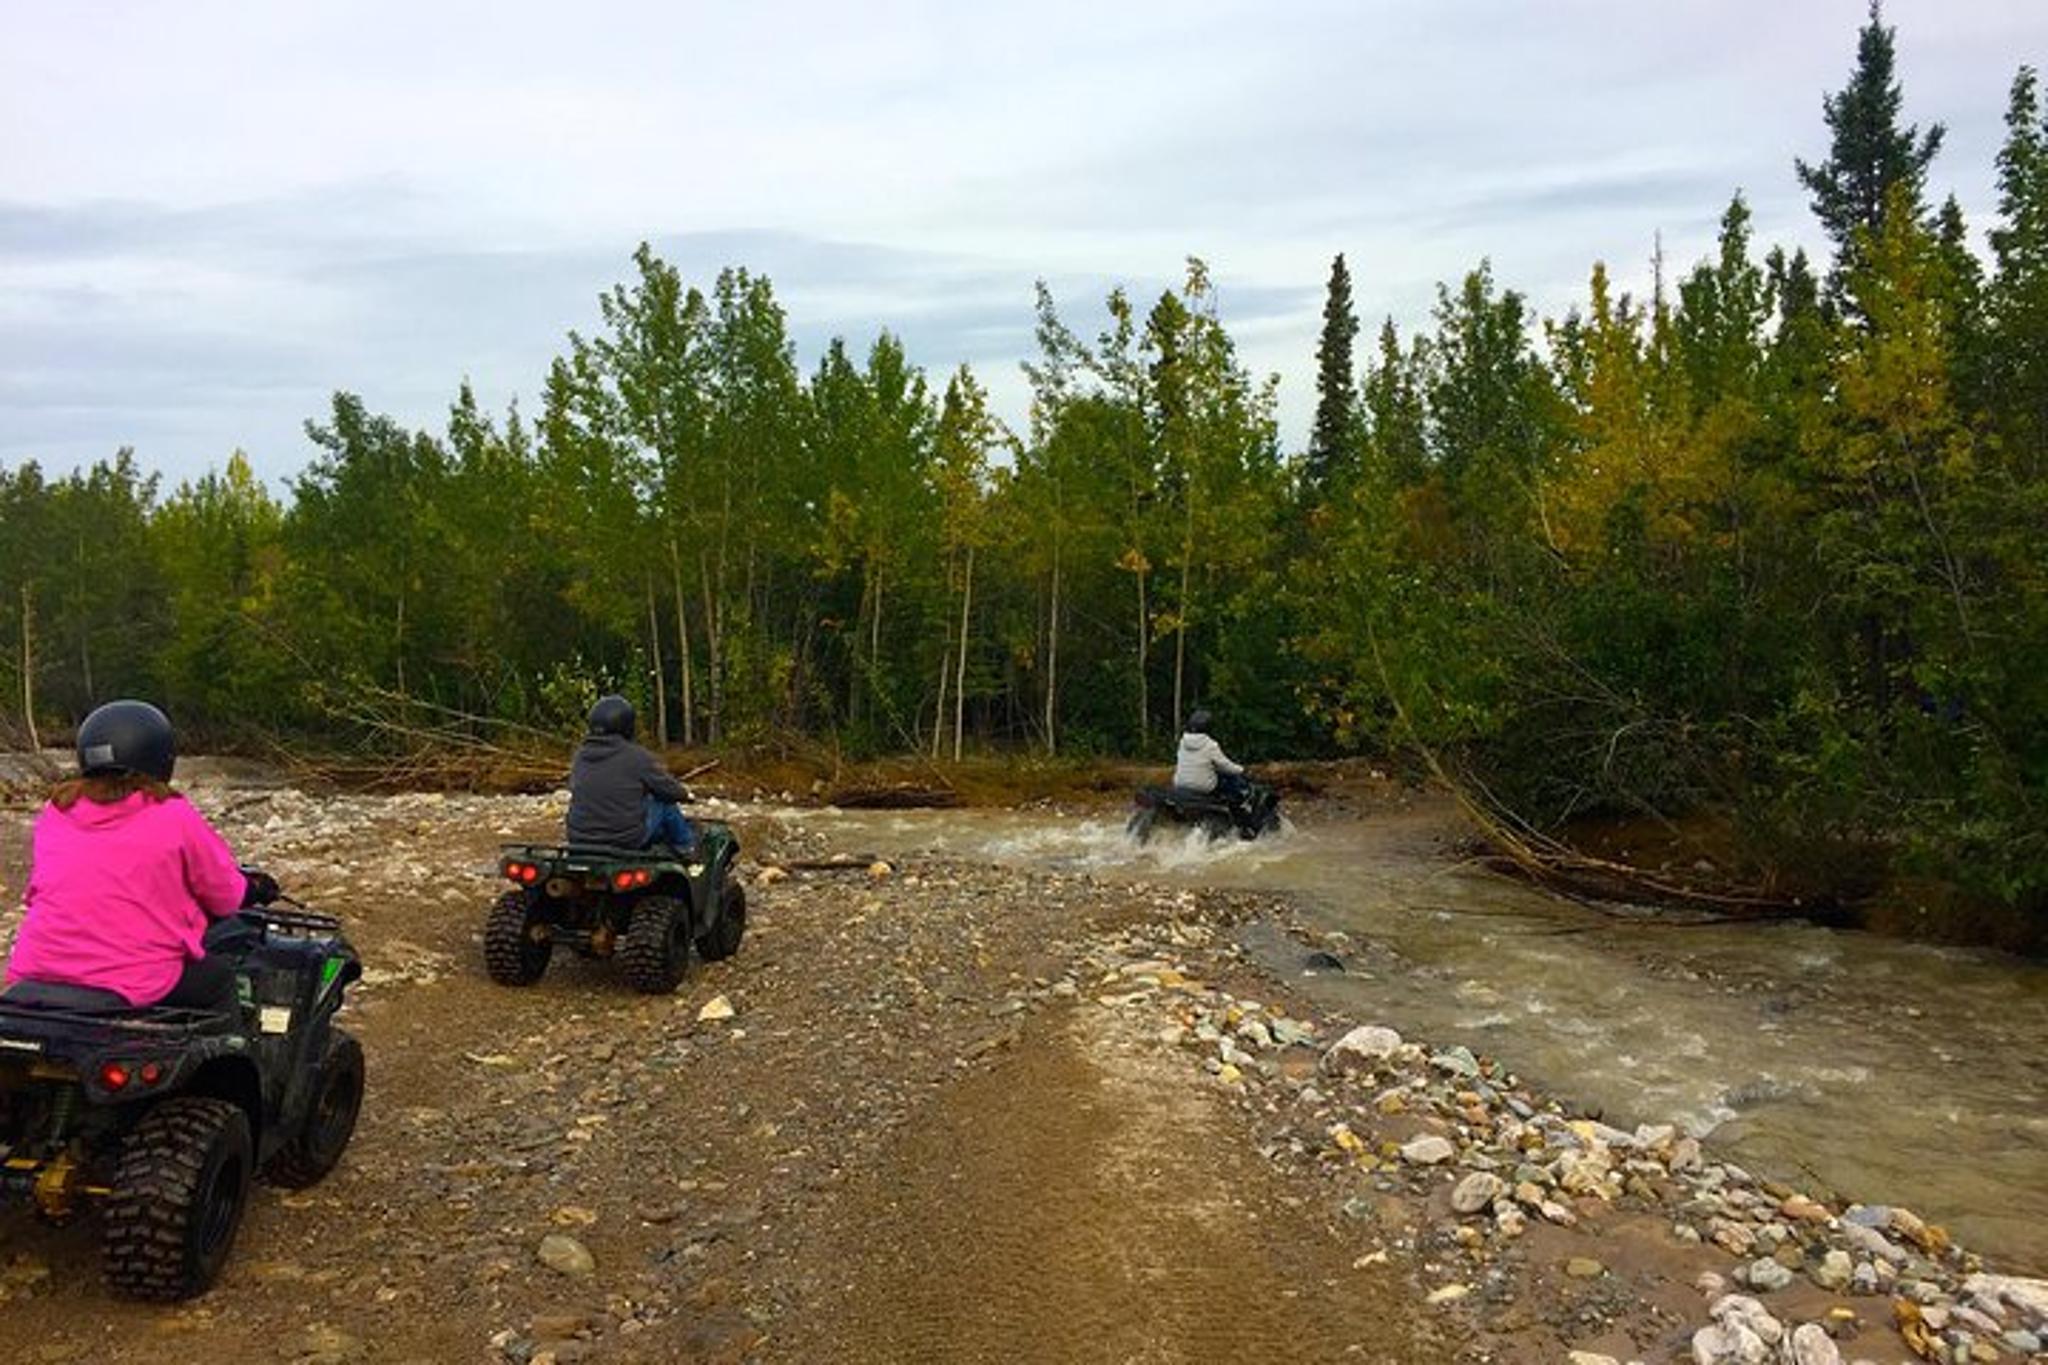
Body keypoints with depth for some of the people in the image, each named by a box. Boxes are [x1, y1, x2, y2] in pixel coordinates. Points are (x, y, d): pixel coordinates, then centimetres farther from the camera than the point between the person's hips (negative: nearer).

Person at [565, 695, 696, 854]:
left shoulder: (579, 756, 4)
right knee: (663, 801, 15)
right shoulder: (637, 757, -13)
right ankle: (685, 843, 34)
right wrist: (685, 795, 21)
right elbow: (672, 791, -4)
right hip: (627, 840, -6)